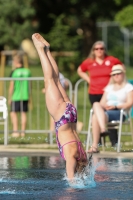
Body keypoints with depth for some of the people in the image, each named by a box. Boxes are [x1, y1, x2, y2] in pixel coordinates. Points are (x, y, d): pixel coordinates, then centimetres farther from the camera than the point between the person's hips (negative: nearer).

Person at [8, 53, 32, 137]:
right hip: (25, 96, 4)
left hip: (16, 96, -4)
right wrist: (29, 96, 18)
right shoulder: (27, 71, 4)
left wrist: (9, 98, 1)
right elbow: (29, 86, 9)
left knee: (13, 113, 3)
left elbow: (11, 86, -8)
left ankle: (15, 131, -3)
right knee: (24, 113, 9)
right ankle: (23, 132, 10)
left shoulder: (14, 72, -10)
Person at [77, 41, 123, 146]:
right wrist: (88, 79, 11)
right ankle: (97, 142, 11)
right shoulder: (89, 62, 6)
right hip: (94, 94, 2)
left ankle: (114, 142, -9)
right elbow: (80, 70, 24)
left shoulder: (112, 60, 1)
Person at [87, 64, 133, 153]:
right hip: (105, 110, 5)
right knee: (96, 104, -32)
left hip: (120, 113, -5)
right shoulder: (109, 87, 27)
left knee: (95, 117, -33)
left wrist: (115, 106, -15)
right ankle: (103, 127, -47)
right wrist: (104, 105, -7)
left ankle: (95, 145, -39)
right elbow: (102, 102, 19)